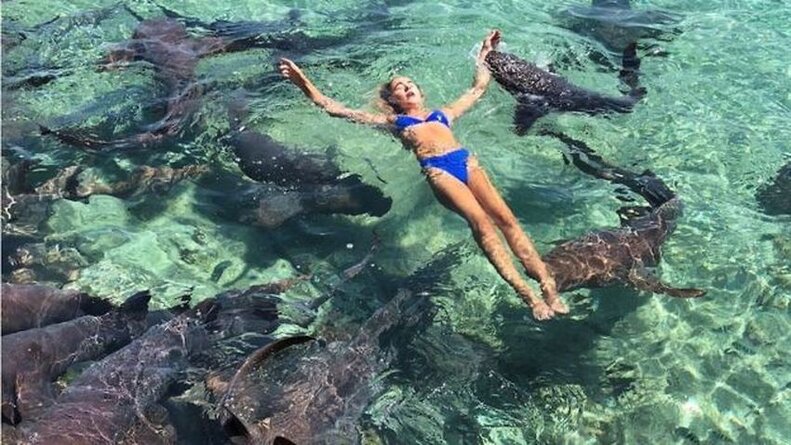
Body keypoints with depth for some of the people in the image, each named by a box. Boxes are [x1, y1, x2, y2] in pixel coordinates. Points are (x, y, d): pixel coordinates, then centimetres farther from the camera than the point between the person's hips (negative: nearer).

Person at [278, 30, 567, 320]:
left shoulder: (443, 113, 34)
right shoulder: (392, 120, 27)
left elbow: (478, 88, 47)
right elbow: (335, 109, 24)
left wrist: (483, 54, 53)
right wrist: (304, 83, 19)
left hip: (466, 161, 4)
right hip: (436, 169, -3)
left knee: (505, 218, -20)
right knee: (480, 221, -28)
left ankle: (547, 283, -27)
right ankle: (525, 292, -35)